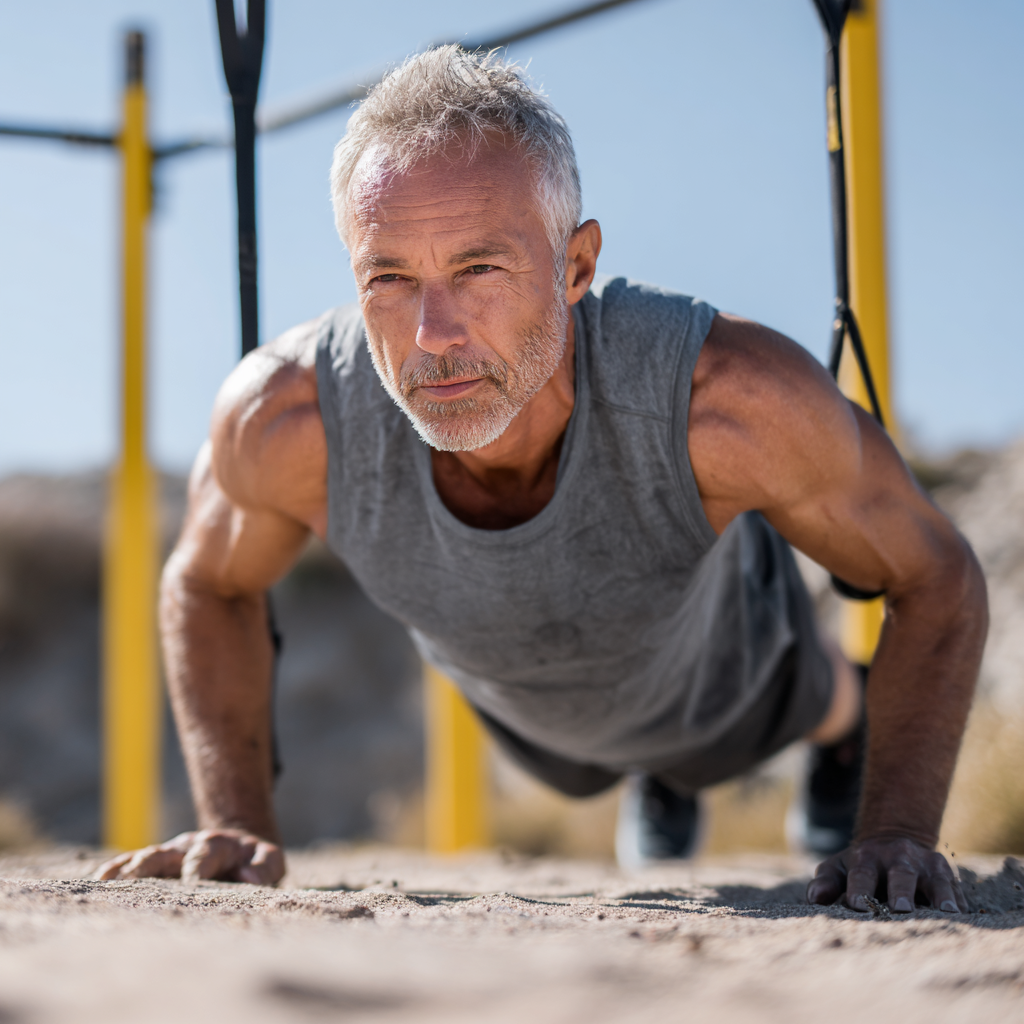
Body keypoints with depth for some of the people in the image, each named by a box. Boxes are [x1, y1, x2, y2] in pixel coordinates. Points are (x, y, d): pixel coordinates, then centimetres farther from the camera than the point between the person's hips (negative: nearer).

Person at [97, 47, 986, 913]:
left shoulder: (727, 396, -49)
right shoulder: (288, 417, -43)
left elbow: (939, 577, -29)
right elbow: (209, 586, -17)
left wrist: (897, 830, -39)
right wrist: (239, 823, -26)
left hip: (714, 651, -1)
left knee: (819, 715, 36)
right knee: (586, 771, 37)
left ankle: (841, 726, 72)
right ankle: (661, 776, 72)